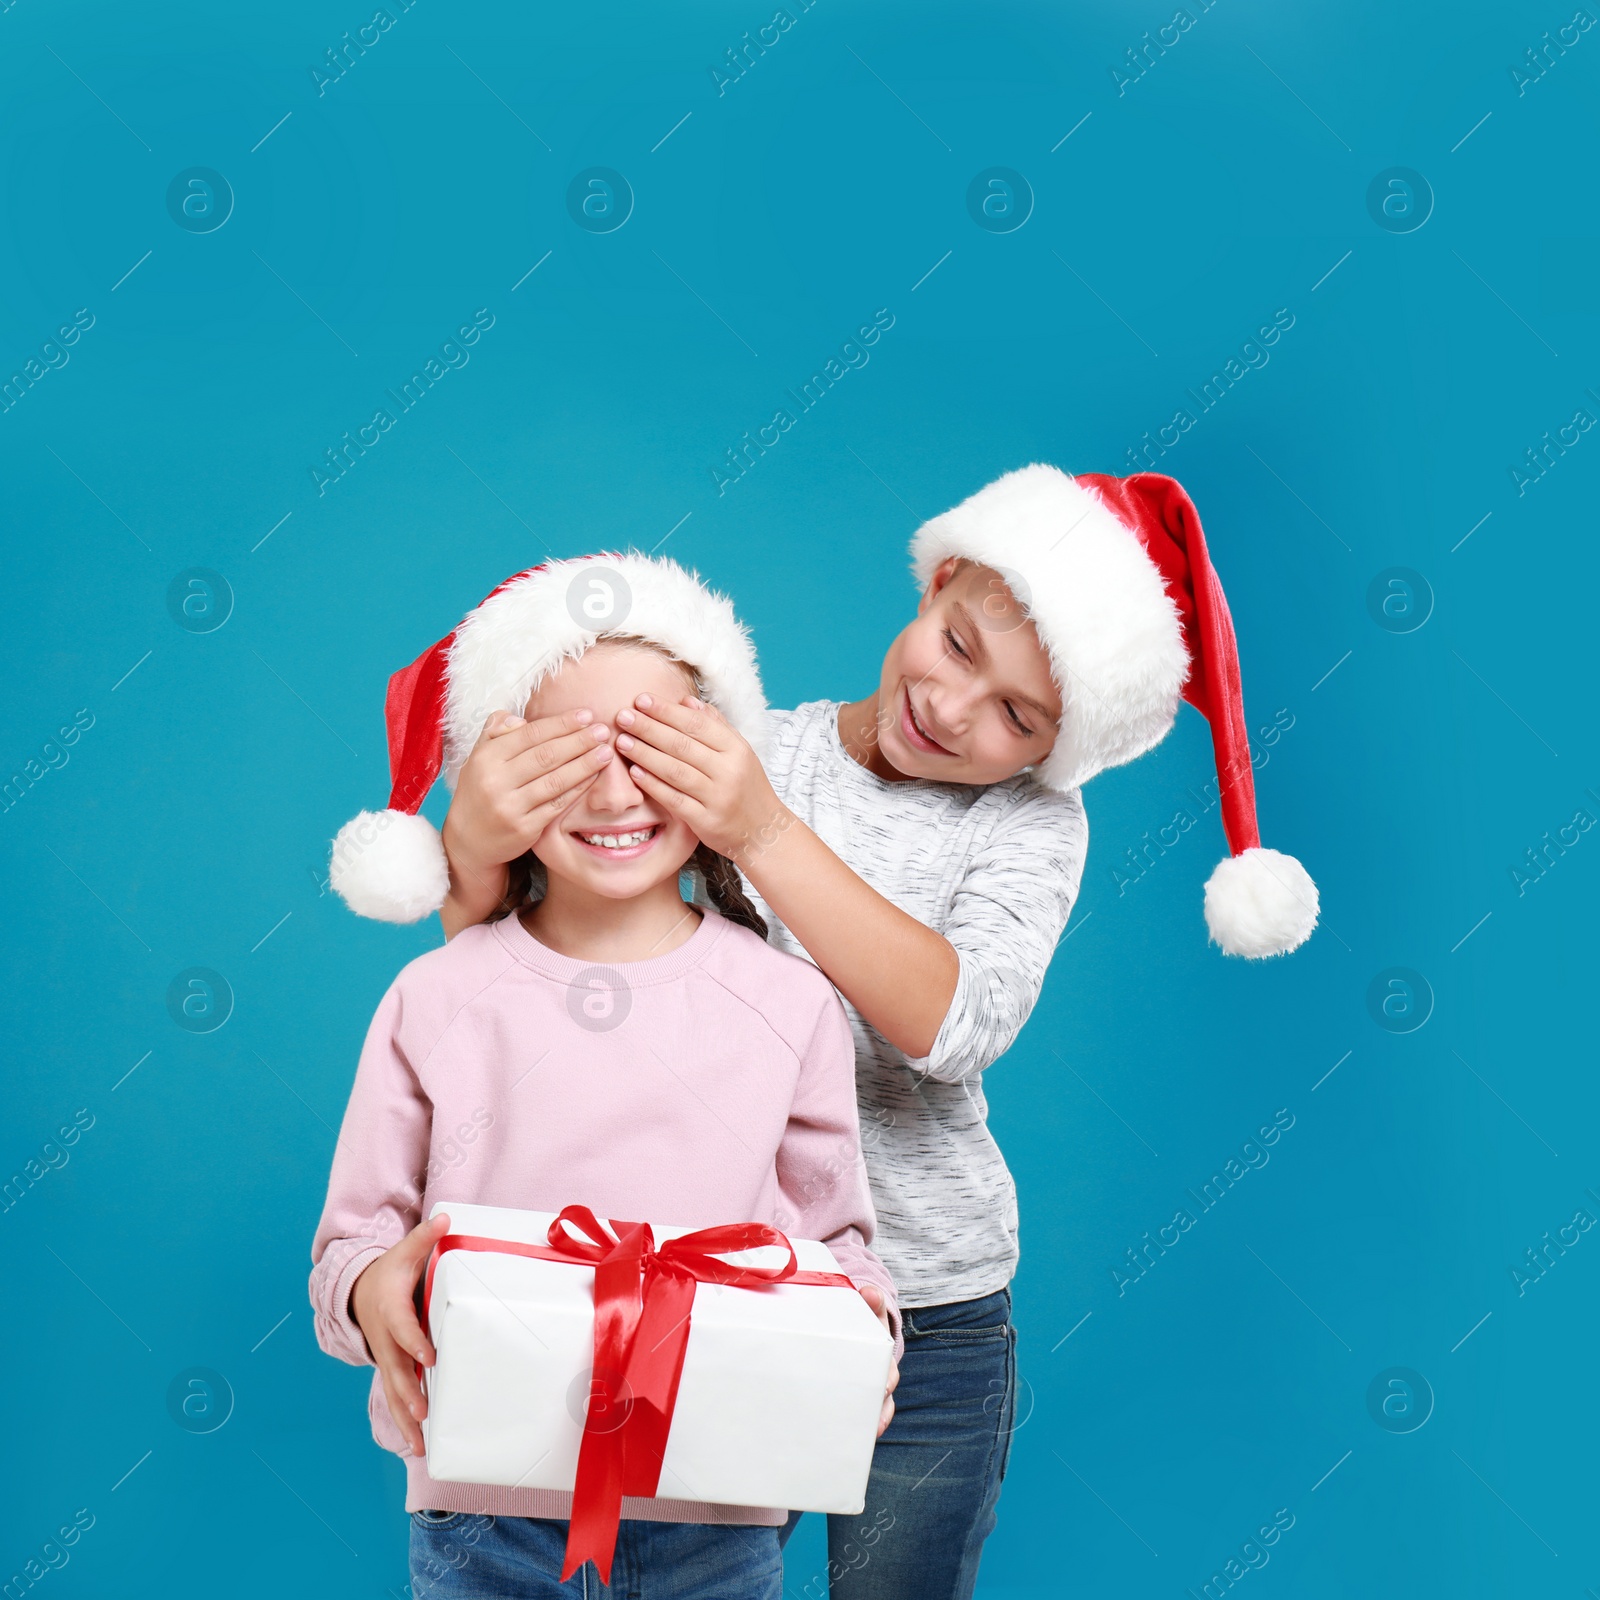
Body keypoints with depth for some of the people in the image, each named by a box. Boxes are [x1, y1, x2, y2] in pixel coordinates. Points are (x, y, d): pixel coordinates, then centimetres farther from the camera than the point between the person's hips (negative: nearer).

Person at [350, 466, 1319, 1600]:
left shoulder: (1031, 817, -3)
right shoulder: (733, 756, -3)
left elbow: (959, 1023, -21)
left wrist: (764, 834, -28)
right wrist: (476, 845, -28)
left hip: (927, 1325, 0)